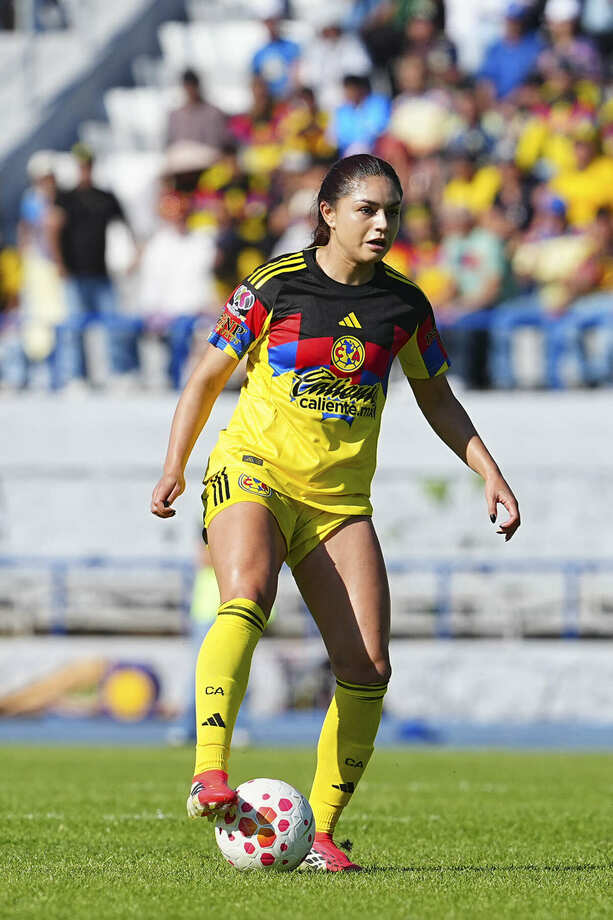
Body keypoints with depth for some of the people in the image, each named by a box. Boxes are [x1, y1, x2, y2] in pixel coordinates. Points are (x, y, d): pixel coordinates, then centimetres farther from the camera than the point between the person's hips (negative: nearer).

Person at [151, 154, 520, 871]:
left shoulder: (404, 304, 4)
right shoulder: (274, 287, -5)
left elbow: (436, 399, 18)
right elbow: (208, 377, 6)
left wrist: (490, 475, 9)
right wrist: (174, 467, -3)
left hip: (340, 500, 4)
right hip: (255, 470, -4)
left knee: (367, 667, -8)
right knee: (247, 597, -34)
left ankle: (318, 831, 3)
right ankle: (209, 773, -45)